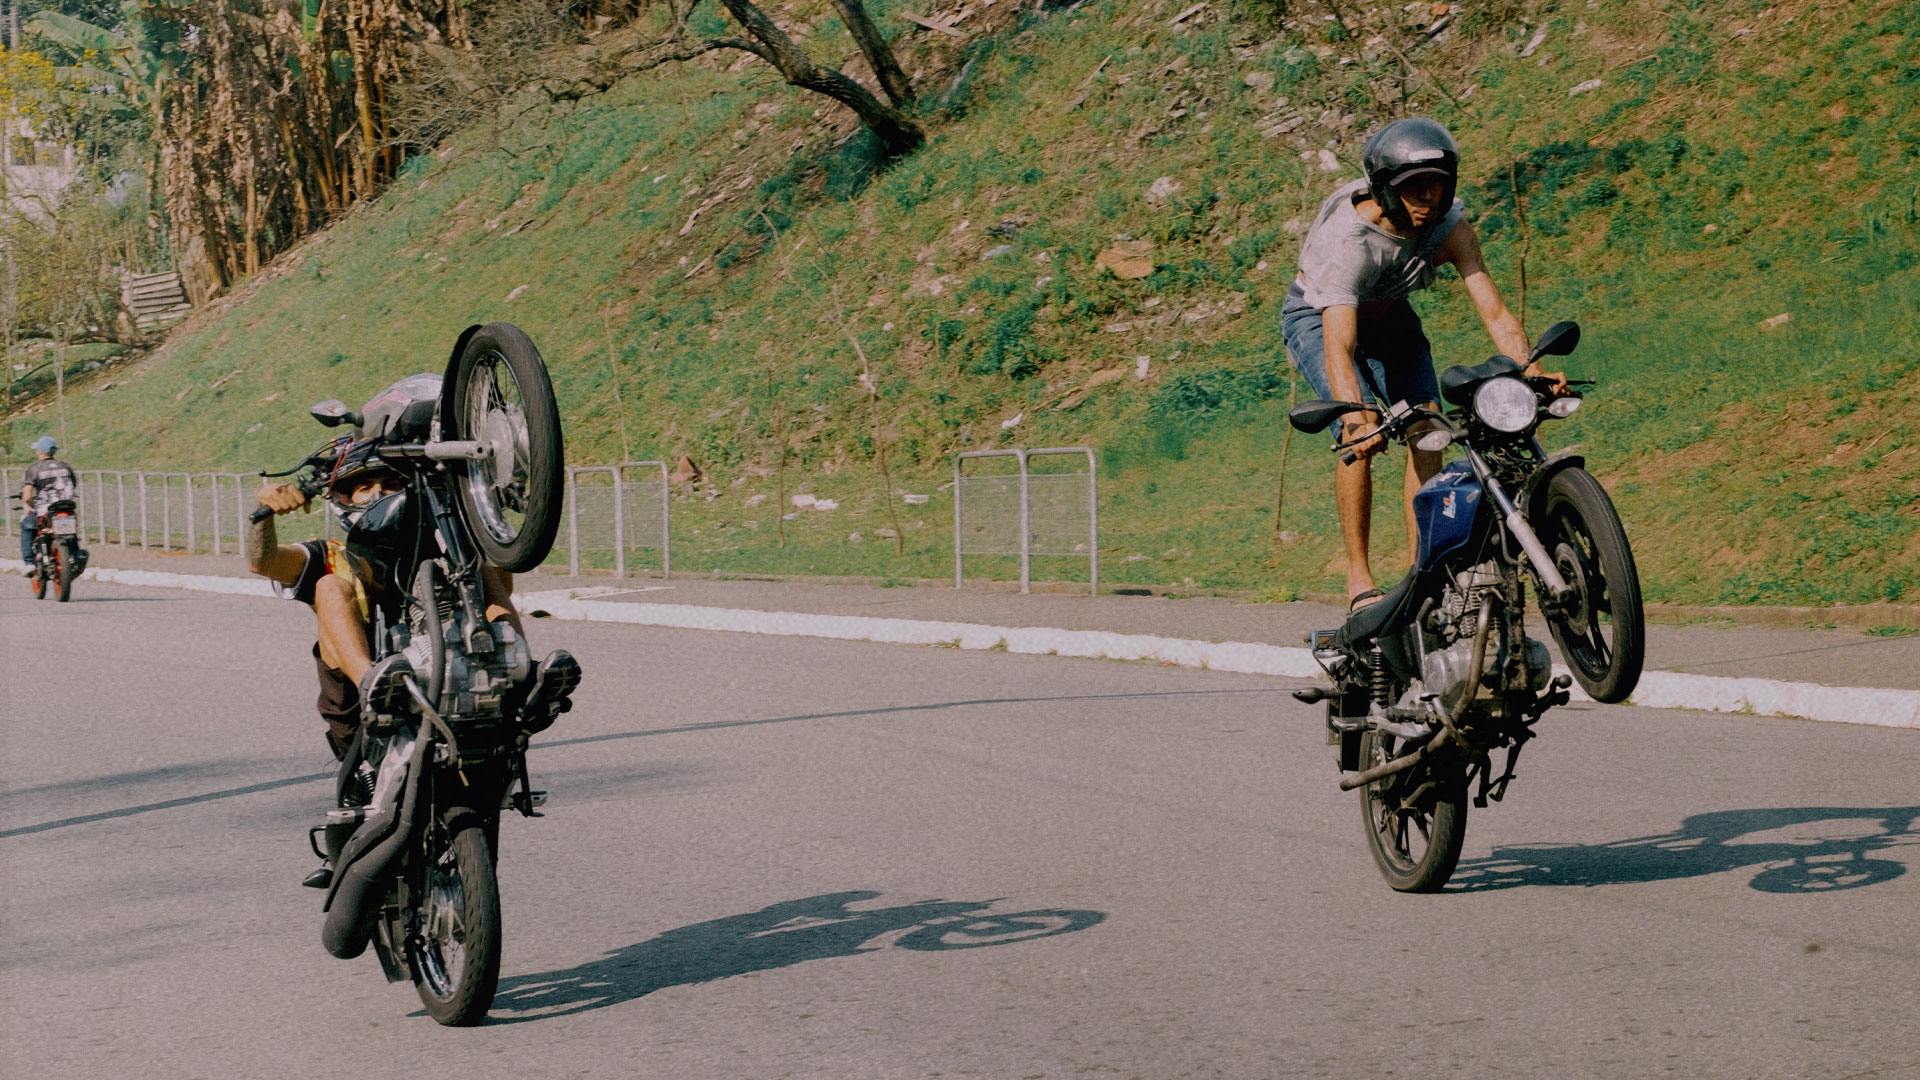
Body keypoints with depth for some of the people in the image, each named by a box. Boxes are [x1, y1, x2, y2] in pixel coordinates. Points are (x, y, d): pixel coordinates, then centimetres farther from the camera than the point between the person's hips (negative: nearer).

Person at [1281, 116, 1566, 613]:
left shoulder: (1449, 226, -24)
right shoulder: (1347, 240, -38)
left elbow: (1494, 311, -30)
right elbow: (1338, 346, -47)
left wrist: (1532, 371, -47)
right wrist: (1359, 419, -62)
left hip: (1386, 313, 5)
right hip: (1316, 316, -5)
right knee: (1361, 431, -26)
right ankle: (1358, 576, -18)